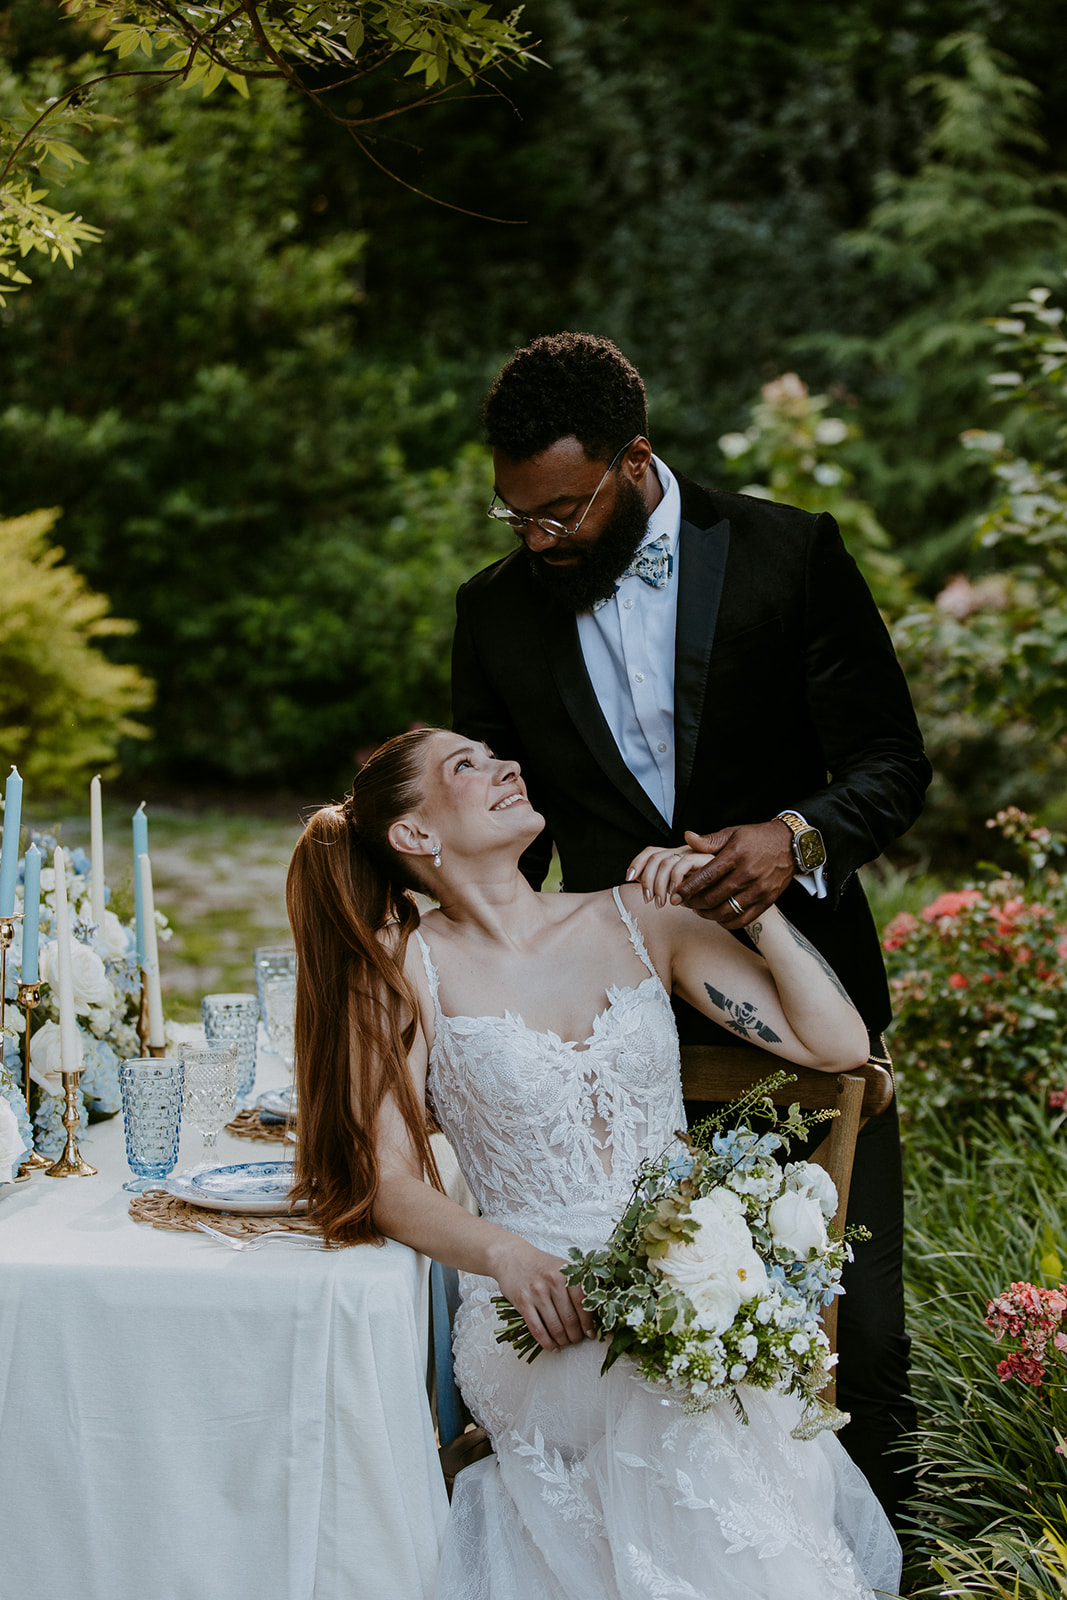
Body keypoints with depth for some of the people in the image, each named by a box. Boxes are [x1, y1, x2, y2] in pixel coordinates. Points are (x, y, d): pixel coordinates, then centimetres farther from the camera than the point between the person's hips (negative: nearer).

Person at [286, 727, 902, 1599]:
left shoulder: (637, 919, 8)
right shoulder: (409, 965, 3)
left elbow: (838, 1043, 5)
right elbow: (390, 1183, -2)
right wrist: (505, 1254, -20)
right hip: (534, 1303, -2)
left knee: (737, 1397, -31)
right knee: (668, 1407, -33)